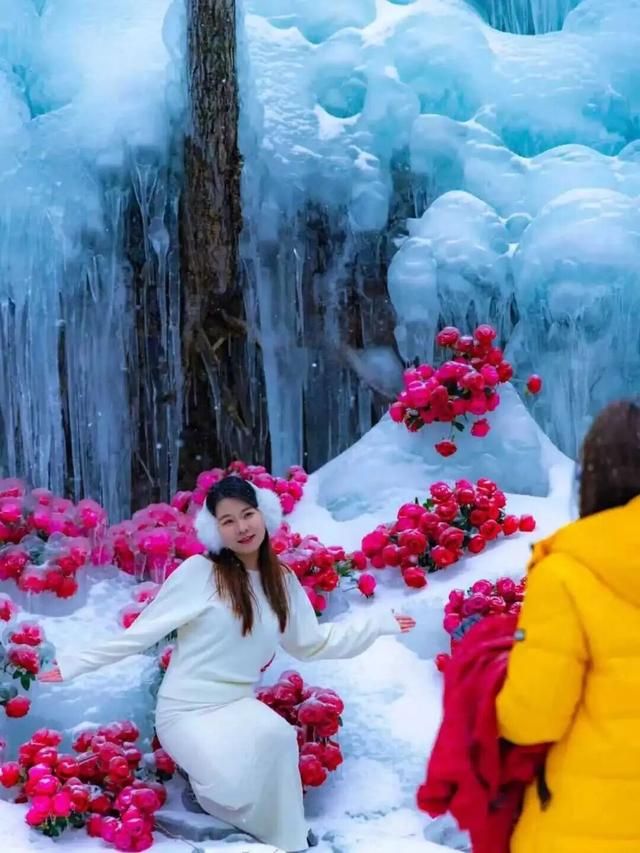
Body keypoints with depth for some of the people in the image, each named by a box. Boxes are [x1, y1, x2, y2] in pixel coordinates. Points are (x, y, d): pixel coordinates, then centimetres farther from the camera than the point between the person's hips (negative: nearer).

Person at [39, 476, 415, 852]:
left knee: (278, 737, -32)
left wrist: (380, 623, 18)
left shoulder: (282, 580, 6)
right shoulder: (200, 571, -11)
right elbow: (143, 631, -7)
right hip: (186, 710, -4)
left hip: (239, 705, 4)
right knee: (239, 788, -31)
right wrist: (75, 664, -10)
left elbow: (311, 644, 17)